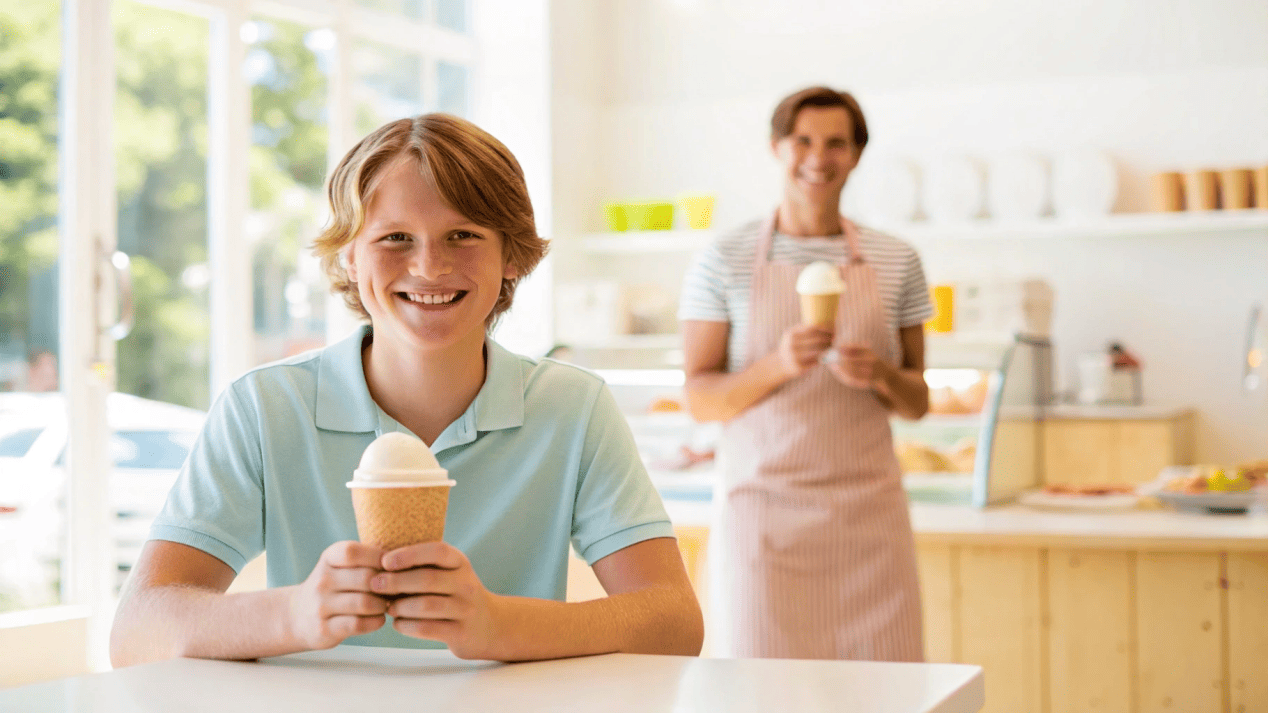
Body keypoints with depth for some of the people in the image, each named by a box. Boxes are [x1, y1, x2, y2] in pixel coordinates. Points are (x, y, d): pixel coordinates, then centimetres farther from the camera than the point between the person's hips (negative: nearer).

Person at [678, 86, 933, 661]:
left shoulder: (896, 262, 8)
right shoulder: (723, 261, 1)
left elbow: (917, 403, 12)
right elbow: (700, 399, -1)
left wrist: (880, 375, -10)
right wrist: (777, 365, -18)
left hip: (869, 511, 2)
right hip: (765, 506, -2)